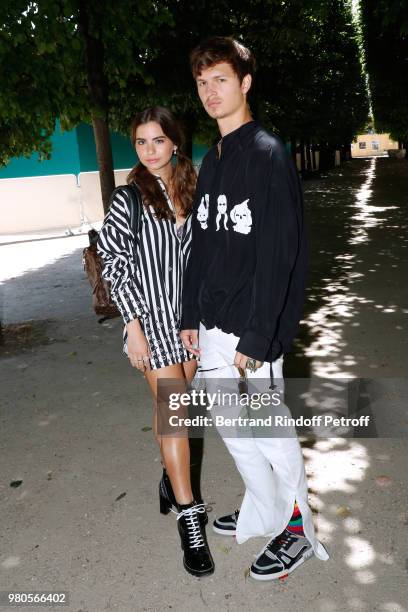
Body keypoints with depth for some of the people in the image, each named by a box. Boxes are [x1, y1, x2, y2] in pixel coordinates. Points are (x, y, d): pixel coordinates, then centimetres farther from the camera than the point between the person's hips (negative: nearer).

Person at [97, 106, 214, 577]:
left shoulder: (191, 190, 6)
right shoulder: (128, 199, -7)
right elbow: (114, 266, -8)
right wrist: (134, 326, -12)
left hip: (190, 312, 4)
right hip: (152, 315, -4)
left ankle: (171, 476, 36)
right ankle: (188, 514, 5)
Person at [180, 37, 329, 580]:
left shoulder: (268, 155, -11)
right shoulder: (211, 162, 14)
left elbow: (278, 254, -18)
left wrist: (257, 336, -20)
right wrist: (192, 316, 12)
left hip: (253, 329, -8)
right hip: (212, 326, 8)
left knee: (269, 428, 5)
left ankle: (297, 528, 28)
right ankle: (264, 513, 39)